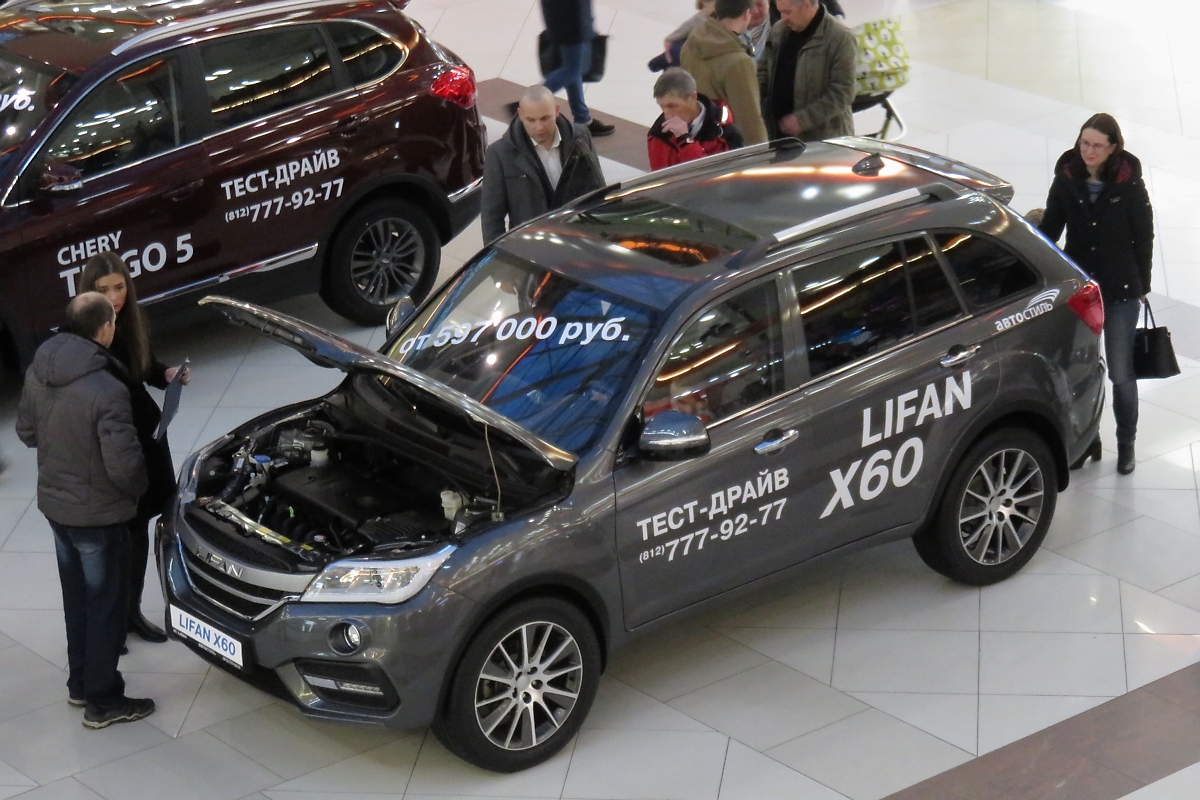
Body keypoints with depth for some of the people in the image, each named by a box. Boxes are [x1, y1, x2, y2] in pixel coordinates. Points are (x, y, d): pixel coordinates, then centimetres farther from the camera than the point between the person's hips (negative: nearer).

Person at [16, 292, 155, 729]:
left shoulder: (37, 372, -5)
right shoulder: (107, 391, -29)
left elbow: (26, 432, 9)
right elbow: (124, 465, -26)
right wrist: (137, 490, -6)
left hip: (54, 503, 7)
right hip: (98, 513, -7)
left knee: (76, 597, 23)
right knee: (105, 605, 8)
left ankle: (80, 683, 37)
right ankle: (103, 701, 18)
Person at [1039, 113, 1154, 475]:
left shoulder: (1129, 183, -10)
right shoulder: (1067, 180, -4)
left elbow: (1143, 236, -3)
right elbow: (1050, 229, 3)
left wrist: (1142, 285, 0)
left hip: (1120, 291, -3)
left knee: (1121, 374, 4)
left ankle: (1126, 444, 20)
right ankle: (1087, 439, 27)